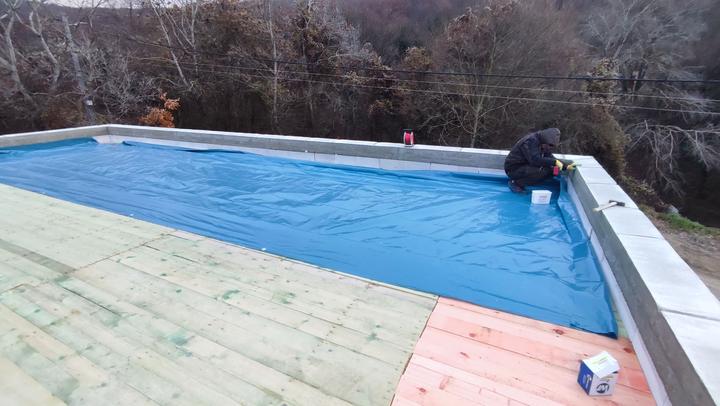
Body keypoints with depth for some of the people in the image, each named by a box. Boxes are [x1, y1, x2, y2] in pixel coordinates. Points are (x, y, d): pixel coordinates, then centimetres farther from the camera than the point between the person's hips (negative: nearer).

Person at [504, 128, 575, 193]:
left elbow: (551, 158, 9)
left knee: (552, 170, -1)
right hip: (514, 169, -9)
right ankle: (515, 182, -13)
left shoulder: (543, 145, 6)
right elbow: (535, 159, -33)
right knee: (542, 171, -28)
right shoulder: (530, 141, -23)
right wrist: (555, 162, -30)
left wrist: (566, 166, -4)